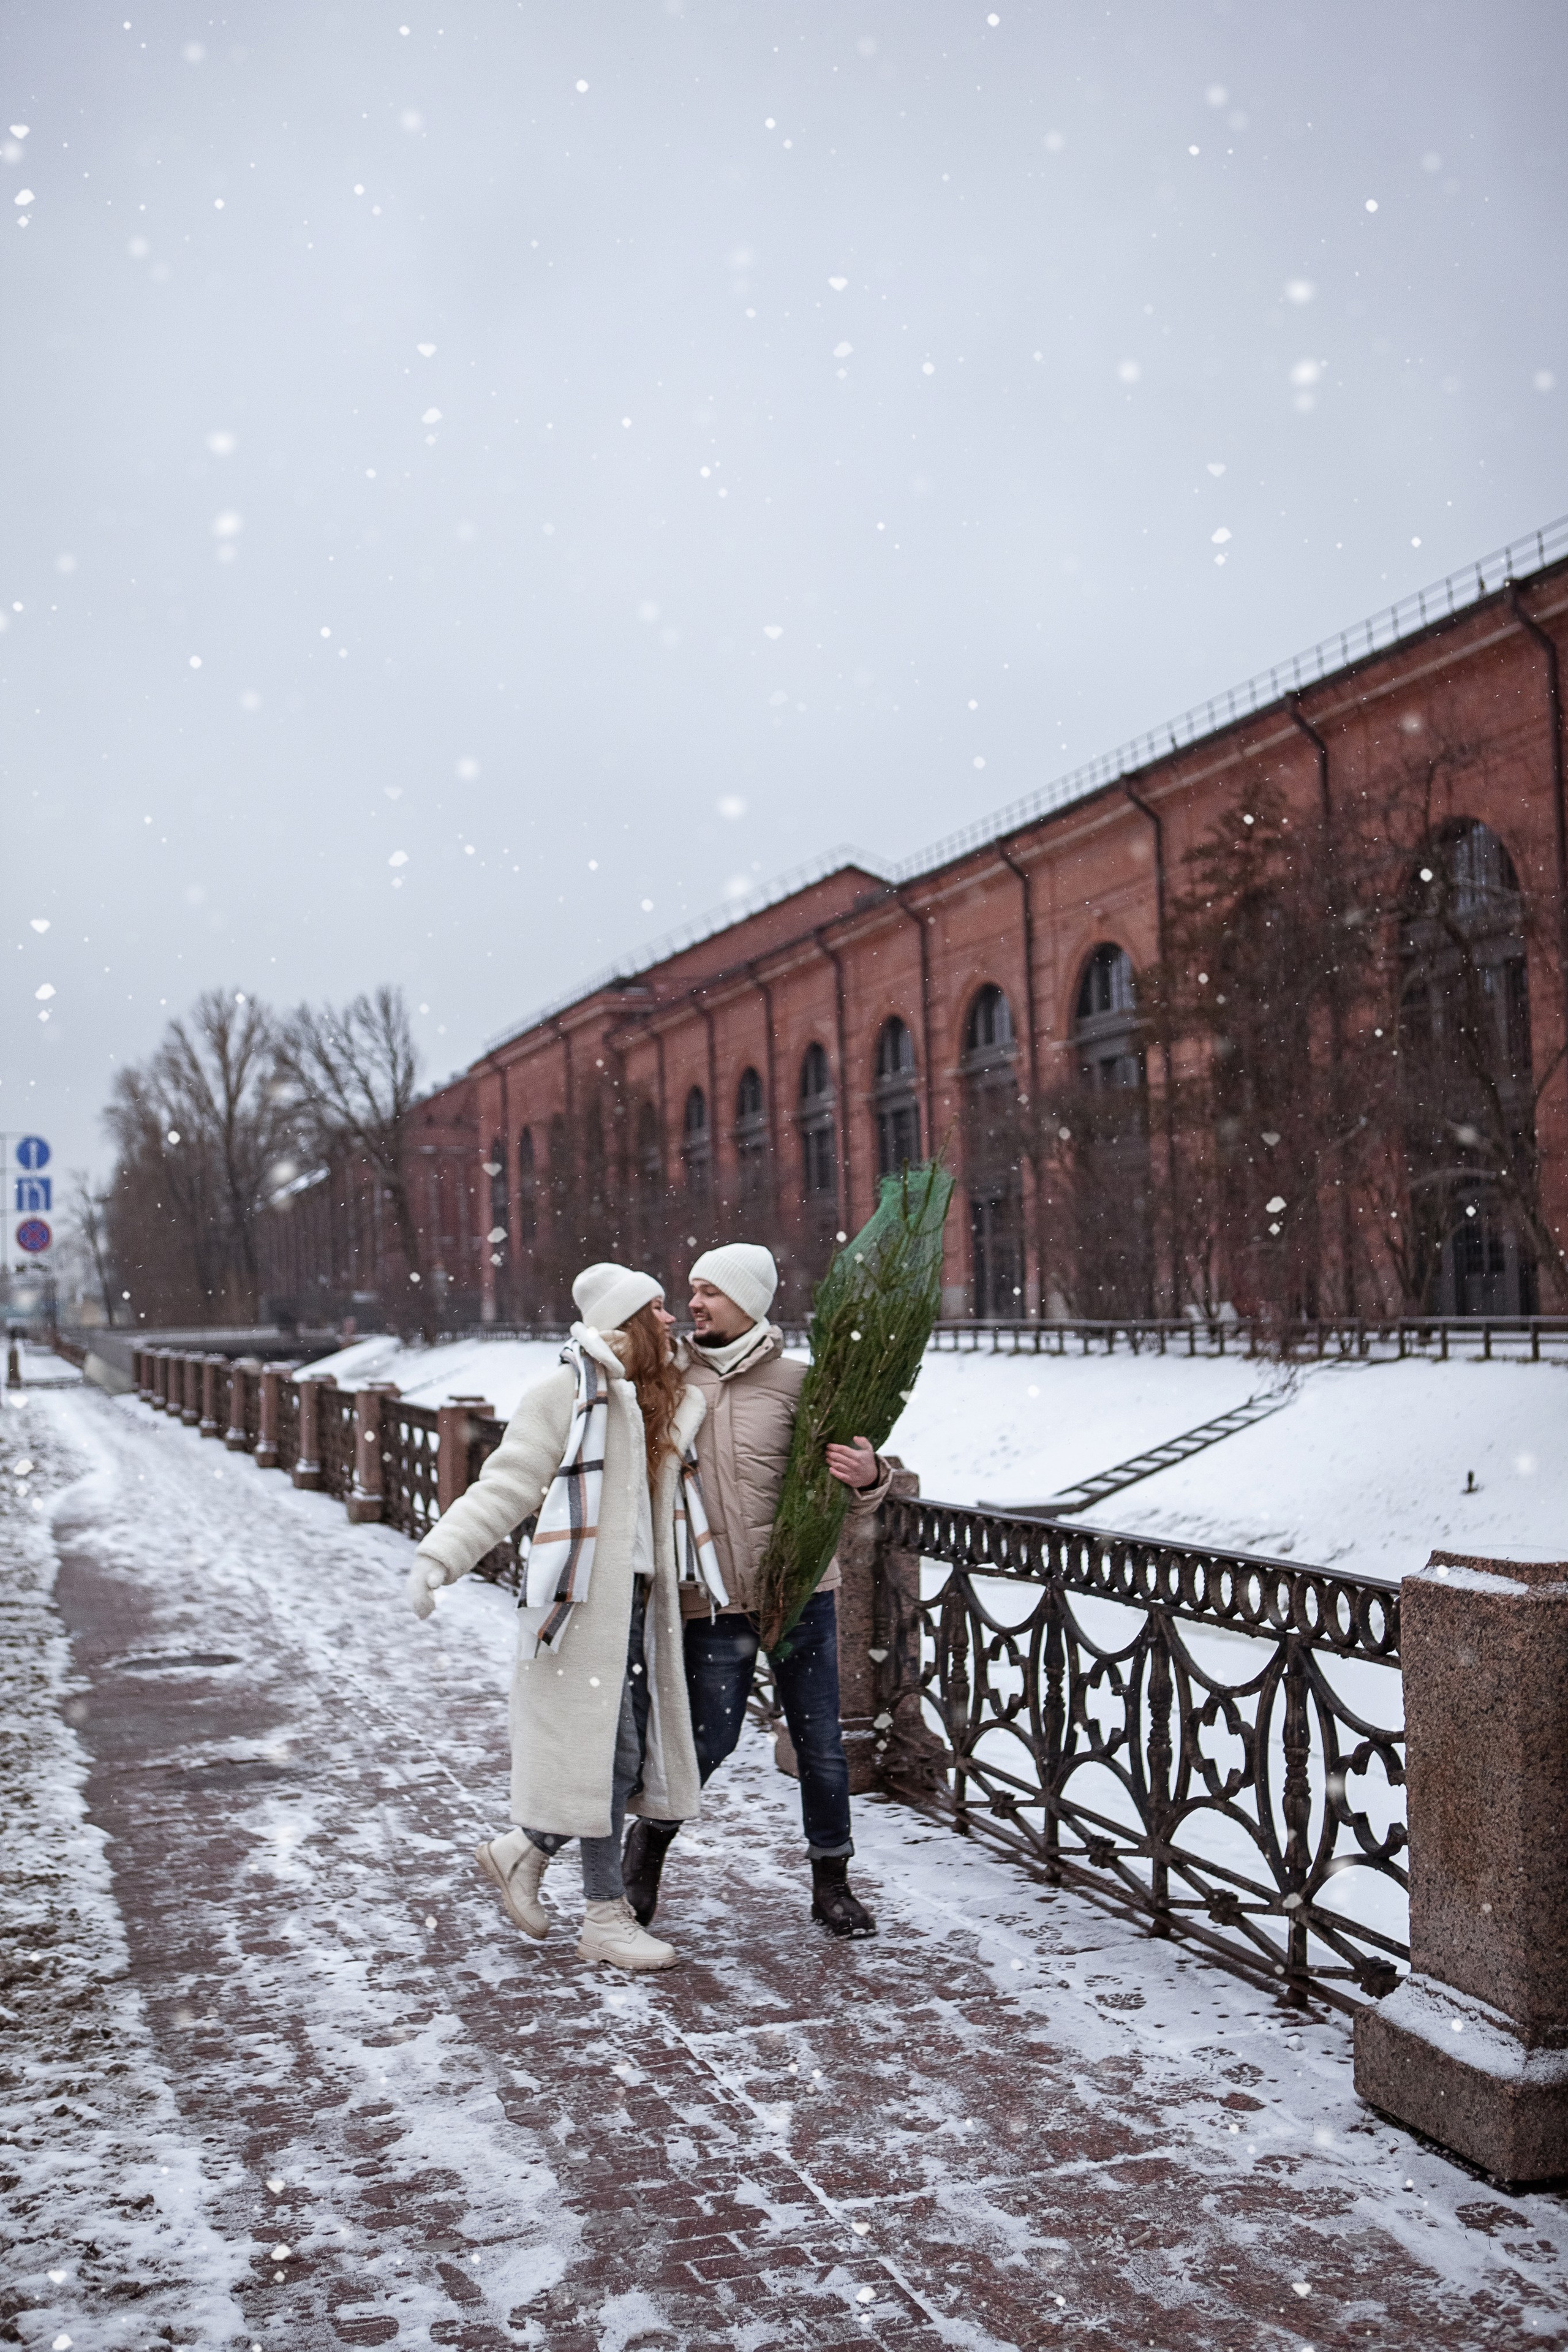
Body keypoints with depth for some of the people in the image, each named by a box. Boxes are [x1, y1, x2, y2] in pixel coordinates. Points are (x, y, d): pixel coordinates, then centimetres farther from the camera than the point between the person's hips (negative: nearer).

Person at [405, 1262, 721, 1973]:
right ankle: (605, 1919, 11)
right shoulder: (567, 1394, -10)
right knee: (605, 1750, -3)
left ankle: (521, 1851, 30)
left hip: (640, 1598, 8)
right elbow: (506, 1486, -12)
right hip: (583, 1596, -8)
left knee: (638, 1752, 9)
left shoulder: (671, 1402, 14)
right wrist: (441, 1554, -21)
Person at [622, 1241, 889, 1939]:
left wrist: (867, 1479, -22)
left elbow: (849, 1492, -2)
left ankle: (831, 1882, 24)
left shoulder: (794, 1381, -4)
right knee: (708, 1740, 3)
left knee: (820, 1744, 6)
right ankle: (648, 1841, 31)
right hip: (711, 1600, 0)